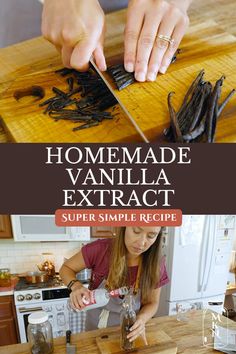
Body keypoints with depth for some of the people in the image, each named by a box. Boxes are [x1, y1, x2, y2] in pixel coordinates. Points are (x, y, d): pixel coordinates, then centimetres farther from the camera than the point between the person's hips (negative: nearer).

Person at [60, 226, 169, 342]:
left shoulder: (156, 264, -22)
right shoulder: (101, 249, -28)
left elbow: (152, 303, -7)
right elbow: (66, 268, -12)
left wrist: (141, 319, -28)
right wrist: (76, 286, -32)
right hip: (95, 325, 0)